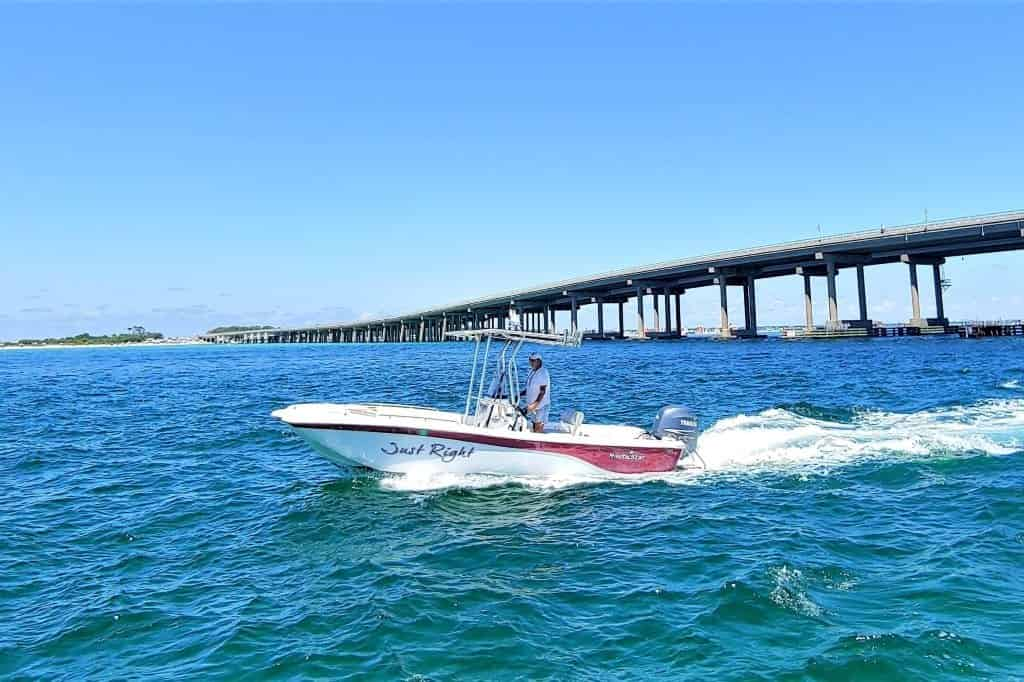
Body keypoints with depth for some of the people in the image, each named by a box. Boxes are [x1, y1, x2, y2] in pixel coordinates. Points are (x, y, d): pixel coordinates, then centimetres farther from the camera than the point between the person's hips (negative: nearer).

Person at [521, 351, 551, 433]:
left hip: (540, 406, -8)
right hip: (532, 405, 9)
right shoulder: (532, 372, 10)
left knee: (538, 429, -7)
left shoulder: (543, 373, -16)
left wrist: (535, 405, -24)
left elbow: (542, 392, -20)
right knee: (534, 426, 13)